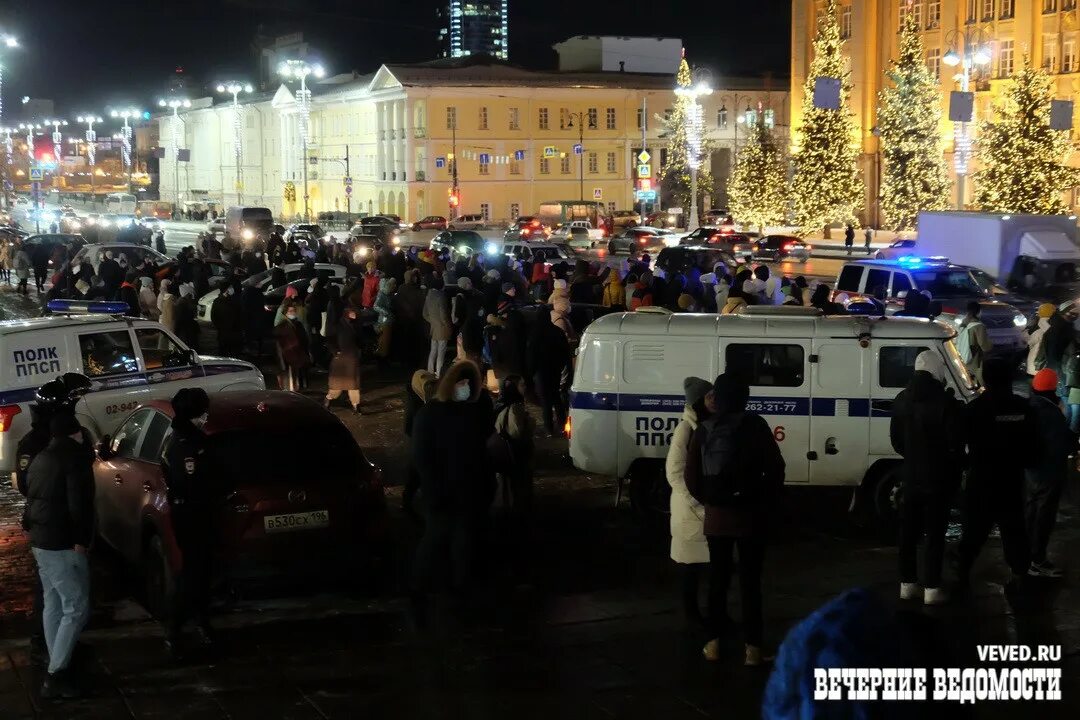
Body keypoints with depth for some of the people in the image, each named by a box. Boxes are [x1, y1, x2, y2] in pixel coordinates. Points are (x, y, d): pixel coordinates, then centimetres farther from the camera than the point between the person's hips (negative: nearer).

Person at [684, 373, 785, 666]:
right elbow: (775, 468, -8)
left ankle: (714, 644, 18)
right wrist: (768, 505, 3)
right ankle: (752, 649, 4)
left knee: (718, 579, 13)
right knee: (750, 582, 3)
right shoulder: (754, 425, -7)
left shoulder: (704, 429, 0)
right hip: (750, 516, -2)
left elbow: (691, 476, 1)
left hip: (716, 517, 3)